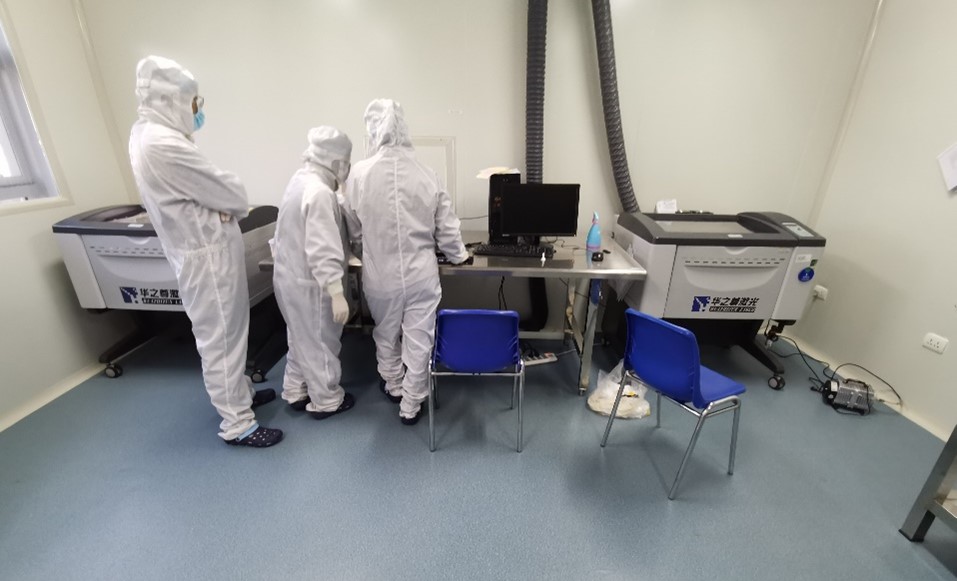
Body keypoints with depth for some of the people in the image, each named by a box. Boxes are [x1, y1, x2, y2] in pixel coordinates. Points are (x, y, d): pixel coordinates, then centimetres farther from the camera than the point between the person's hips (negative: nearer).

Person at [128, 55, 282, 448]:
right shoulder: (163, 145, -24)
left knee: (227, 331, 21)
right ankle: (236, 424, 15)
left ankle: (239, 392, 39)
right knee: (220, 339, 0)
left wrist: (220, 202, -7)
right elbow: (230, 194, -18)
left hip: (206, 247, 10)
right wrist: (233, 200, 4)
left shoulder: (148, 133, 10)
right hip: (207, 255, -10)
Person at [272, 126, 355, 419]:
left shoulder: (301, 178, 6)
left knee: (302, 338, 23)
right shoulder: (320, 192, -25)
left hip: (290, 276, 10)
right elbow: (323, 251, -29)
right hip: (309, 283, -10)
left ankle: (295, 392, 39)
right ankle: (326, 401, 26)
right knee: (320, 342, 8)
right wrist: (337, 293, -28)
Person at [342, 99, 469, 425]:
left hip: (380, 276, 1)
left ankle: (393, 386, 47)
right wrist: (458, 255, 18)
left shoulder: (359, 175, -9)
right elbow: (446, 228, -2)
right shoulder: (425, 174, -9)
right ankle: (411, 405, 28)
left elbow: (355, 233, 2)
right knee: (419, 340, 14)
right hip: (422, 274, 0)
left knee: (386, 334, 24)